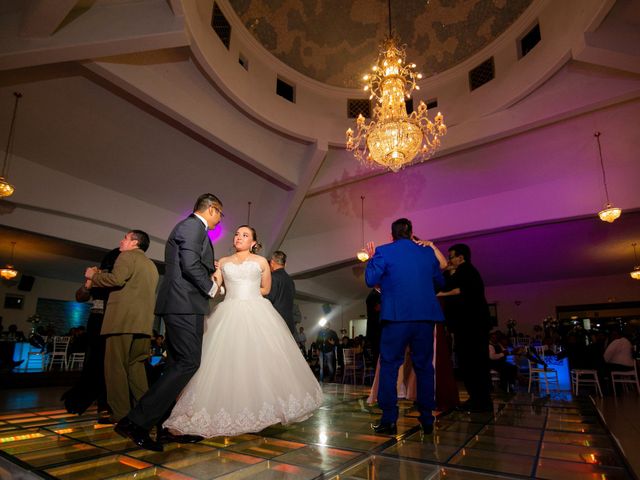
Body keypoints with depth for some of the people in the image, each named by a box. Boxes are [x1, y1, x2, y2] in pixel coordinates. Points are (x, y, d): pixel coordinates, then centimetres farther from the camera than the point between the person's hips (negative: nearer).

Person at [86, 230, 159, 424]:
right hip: (143, 322, 8)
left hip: (122, 320, -8)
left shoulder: (127, 255, 0)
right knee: (136, 365, 12)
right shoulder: (152, 265, 25)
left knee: (116, 366, -3)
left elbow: (117, 279, -16)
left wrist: (94, 275, 1)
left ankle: (120, 413, -3)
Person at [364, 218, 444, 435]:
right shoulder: (428, 252, 10)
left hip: (397, 317, -3)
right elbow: (440, 282, 17)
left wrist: (371, 258, 10)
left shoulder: (384, 252, -2)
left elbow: (370, 280, -4)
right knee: (424, 366, 12)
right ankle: (427, 420, 18)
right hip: (426, 316, 4)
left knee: (389, 366, 4)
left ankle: (389, 420, 4)